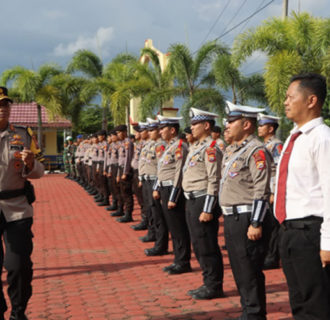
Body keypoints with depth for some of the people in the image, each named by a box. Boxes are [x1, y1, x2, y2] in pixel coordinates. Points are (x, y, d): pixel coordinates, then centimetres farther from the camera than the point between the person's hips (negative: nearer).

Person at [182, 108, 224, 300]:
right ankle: (208, 283, 26)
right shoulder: (196, 147, 16)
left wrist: (207, 210, -22)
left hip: (203, 201, -10)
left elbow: (214, 181, -20)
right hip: (192, 202, 10)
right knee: (198, 245, 15)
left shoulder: (211, 148, -15)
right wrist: (192, 205, 19)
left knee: (207, 247, -2)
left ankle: (214, 286, 8)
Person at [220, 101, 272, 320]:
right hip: (232, 218, 10)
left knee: (250, 272, -2)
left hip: (247, 219, -10)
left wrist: (256, 224, -22)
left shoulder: (256, 151, -14)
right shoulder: (232, 150, 16)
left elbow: (262, 191, -20)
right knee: (239, 269, 16)